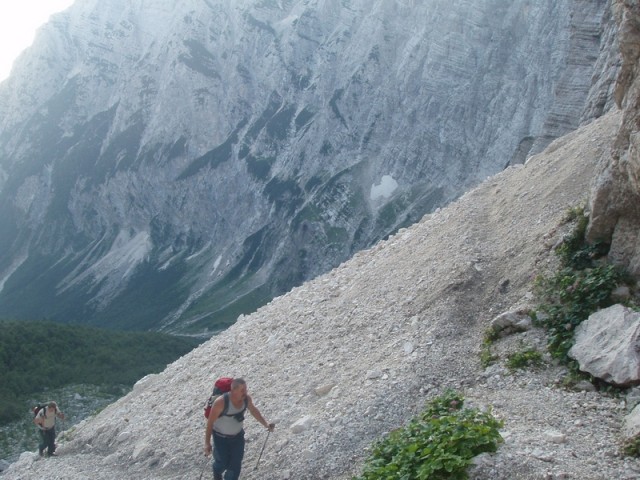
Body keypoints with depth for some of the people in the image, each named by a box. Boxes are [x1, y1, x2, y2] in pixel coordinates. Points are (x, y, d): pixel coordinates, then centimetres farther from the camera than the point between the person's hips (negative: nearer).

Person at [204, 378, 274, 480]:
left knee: (235, 465, 5)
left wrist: (266, 424, -2)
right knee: (223, 463, 13)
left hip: (238, 435, 4)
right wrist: (207, 443, -21)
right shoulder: (221, 402, -34)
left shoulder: (246, 398, -19)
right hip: (221, 437, -4)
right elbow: (210, 422, -24)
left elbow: (253, 410, 3)